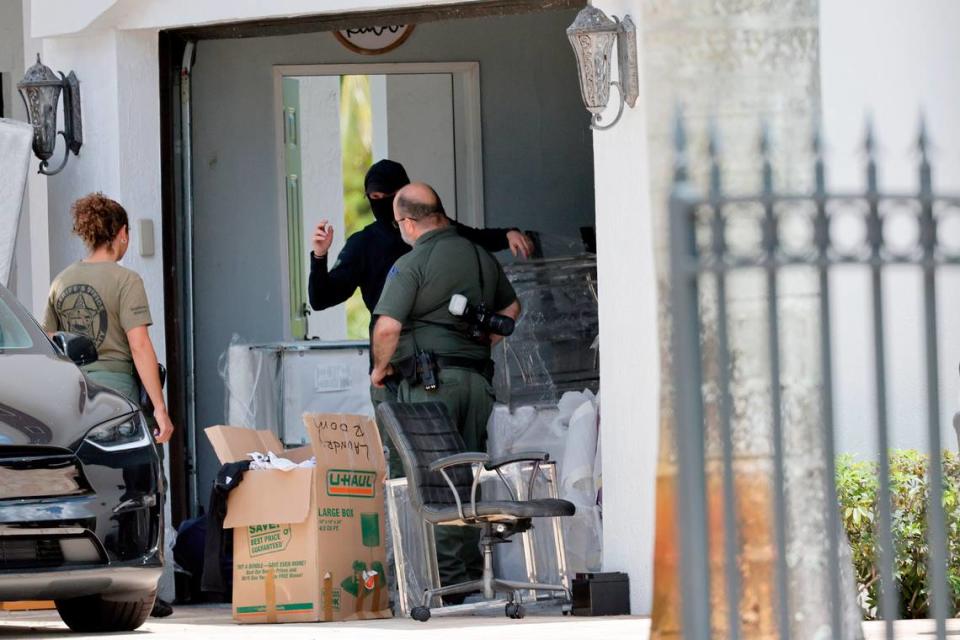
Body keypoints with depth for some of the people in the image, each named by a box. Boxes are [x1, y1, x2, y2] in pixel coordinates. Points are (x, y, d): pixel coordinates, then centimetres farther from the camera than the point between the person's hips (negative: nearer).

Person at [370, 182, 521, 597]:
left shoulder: (411, 265, -10)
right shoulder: (481, 258, 12)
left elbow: (387, 327, -17)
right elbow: (510, 308, 27)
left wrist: (380, 368, -1)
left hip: (430, 380, -7)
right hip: (477, 376, 7)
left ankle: (447, 575, -7)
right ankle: (472, 570, 13)